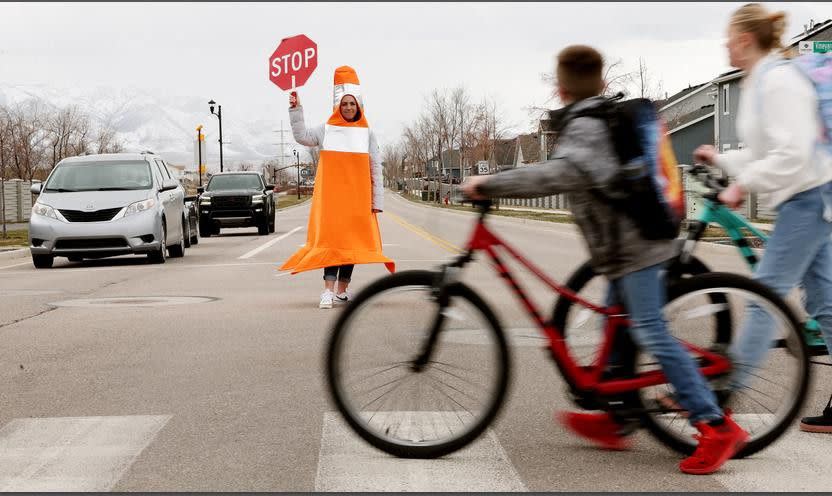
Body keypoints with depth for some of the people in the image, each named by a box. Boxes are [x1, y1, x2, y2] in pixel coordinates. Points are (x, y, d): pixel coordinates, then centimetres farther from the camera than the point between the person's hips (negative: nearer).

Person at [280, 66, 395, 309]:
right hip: (330, 195, -2)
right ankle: (329, 290, -17)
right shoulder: (326, 130, 7)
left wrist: (377, 200, 1)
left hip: (357, 196, 2)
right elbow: (302, 136, -4)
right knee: (330, 238, -9)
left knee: (351, 240, 4)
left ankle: (342, 289, 13)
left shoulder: (367, 133, 7)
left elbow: (376, 168, 6)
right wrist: (296, 111, -12)